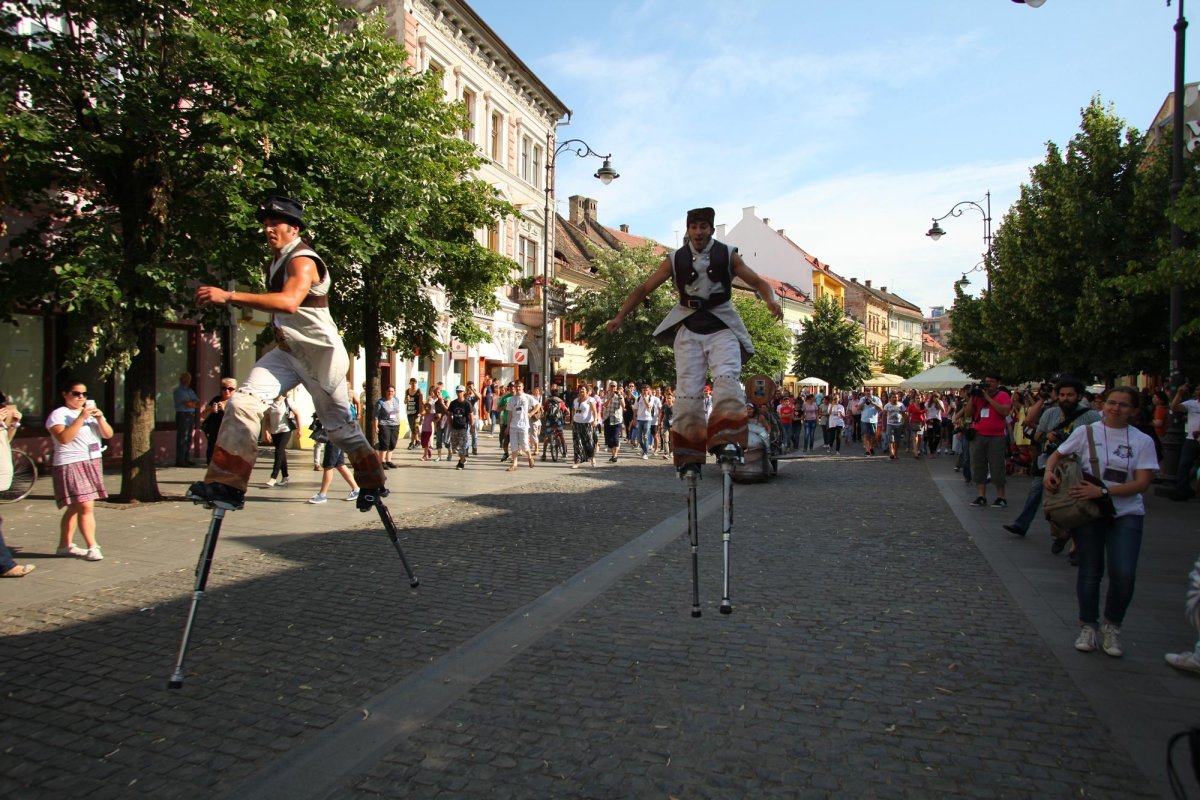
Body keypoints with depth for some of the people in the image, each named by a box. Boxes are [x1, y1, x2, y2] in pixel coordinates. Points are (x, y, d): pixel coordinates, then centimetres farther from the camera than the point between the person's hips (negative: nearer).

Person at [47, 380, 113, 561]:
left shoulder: (92, 412, 17)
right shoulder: (58, 414, -4)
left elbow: (108, 434, 8)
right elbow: (64, 438, -20)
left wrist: (100, 418, -8)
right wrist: (81, 418, -22)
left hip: (93, 463, 7)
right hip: (71, 465, -7)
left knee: (75, 507, 12)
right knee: (86, 506, -15)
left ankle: (65, 545, 21)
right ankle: (92, 547, -13)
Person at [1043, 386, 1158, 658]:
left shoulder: (1142, 441, -1)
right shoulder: (1086, 432, 0)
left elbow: (1142, 483, -9)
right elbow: (1058, 455, 10)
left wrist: (1103, 491, -20)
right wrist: (1049, 472, -13)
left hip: (1127, 513, 0)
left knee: (1123, 574, -9)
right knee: (1090, 572, 5)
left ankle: (1112, 627, 16)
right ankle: (1088, 627, 23)